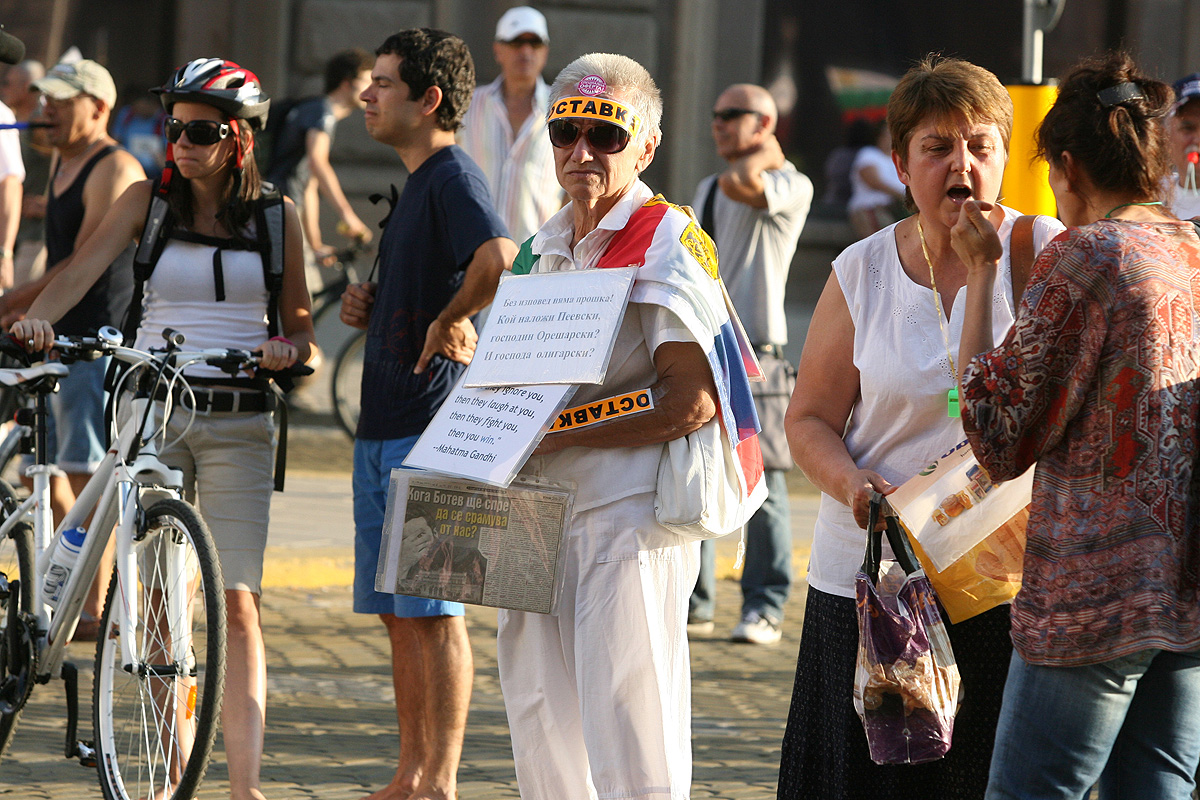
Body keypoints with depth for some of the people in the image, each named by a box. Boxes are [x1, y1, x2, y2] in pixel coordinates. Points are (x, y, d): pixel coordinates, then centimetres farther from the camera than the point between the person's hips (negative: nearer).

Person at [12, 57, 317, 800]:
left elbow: (299, 324, 11)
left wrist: (289, 347, -12)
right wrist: (38, 317, -22)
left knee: (238, 603, -9)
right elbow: (80, 272, -3)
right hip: (150, 411, 1)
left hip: (238, 423, -1)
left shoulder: (276, 216, 6)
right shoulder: (148, 200, 6)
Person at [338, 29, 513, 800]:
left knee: (431, 608, -7)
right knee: (396, 611, 12)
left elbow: (499, 257, -33)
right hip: (383, 425, 10)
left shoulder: (453, 175, -13)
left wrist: (449, 321, -20)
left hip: (428, 426, -10)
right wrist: (370, 307, 9)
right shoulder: (416, 183, 18)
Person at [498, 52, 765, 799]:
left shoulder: (668, 246, -9)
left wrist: (557, 433, -17)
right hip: (543, 513, 8)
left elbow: (691, 401, -18)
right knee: (543, 739, 11)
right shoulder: (544, 249, 15)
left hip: (632, 515, -8)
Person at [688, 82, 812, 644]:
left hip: (753, 348, -7)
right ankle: (692, 603, 14)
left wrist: (765, 155, -6)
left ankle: (763, 609, 1)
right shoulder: (708, 191, 20)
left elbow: (740, 184, -26)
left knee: (760, 484, -4)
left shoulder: (790, 187, -4)